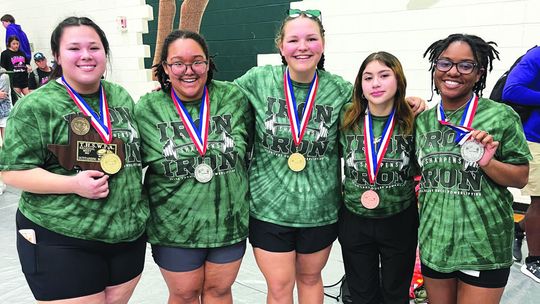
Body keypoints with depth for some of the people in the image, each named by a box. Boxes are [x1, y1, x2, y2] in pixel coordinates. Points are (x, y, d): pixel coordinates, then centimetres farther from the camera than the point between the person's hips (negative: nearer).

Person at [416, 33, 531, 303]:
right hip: (434, 242, 4)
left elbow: (521, 178, -4)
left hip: (485, 246, -3)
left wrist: (488, 163, -21)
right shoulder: (422, 120, 3)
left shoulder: (501, 116, -8)